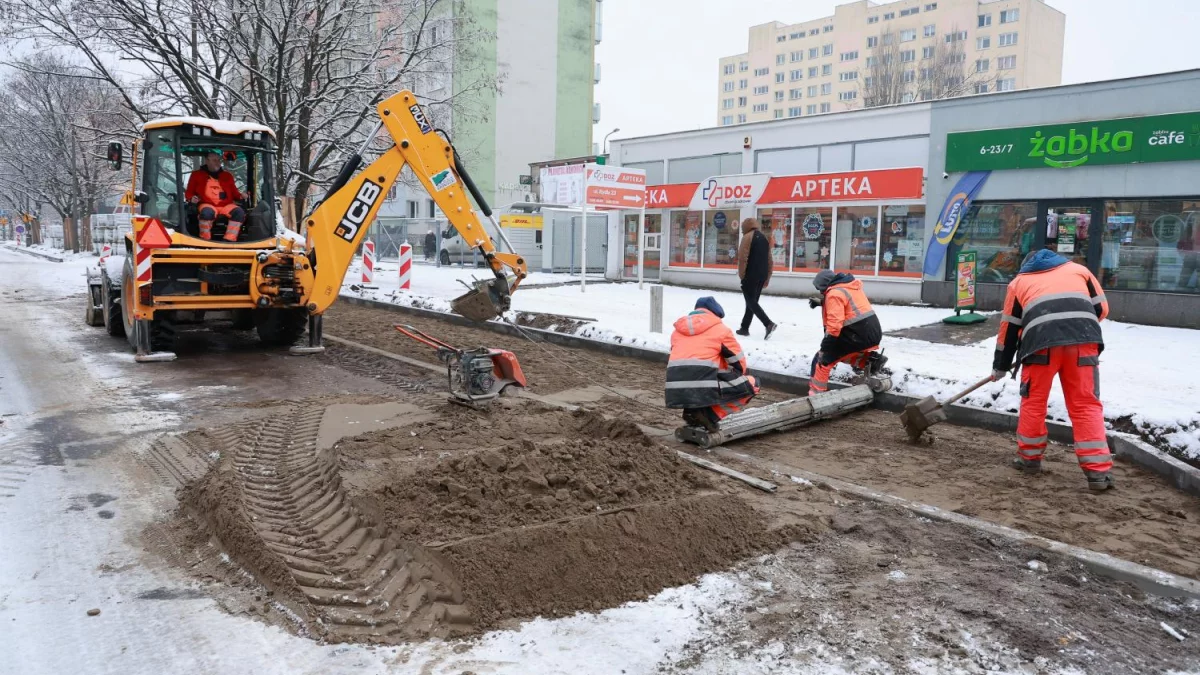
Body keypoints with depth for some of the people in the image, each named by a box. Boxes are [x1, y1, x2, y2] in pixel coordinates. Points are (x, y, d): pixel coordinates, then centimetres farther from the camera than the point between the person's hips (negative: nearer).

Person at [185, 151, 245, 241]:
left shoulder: (227, 175, 22)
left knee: (239, 212, -31)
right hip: (207, 204, -2)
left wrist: (241, 196, -2)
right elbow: (189, 192, 18)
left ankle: (229, 240, -35)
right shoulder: (197, 174, 16)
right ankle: (205, 240, -25)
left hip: (226, 205, 2)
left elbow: (234, 193, 21)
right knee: (207, 212, -40)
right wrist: (191, 198, -5)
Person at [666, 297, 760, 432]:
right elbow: (739, 364, 15)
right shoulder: (720, 329, 11)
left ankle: (691, 411, 11)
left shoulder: (678, 330, 24)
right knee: (751, 384, 12)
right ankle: (710, 414, -3)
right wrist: (732, 378, 37)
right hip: (704, 391, -6)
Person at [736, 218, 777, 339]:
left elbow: (743, 258, -15)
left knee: (751, 301, -7)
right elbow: (769, 260, 17)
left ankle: (768, 324, -22)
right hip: (762, 275, 8)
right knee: (753, 301, 13)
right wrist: (767, 278, 20)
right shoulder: (764, 238, 15)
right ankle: (744, 328, 16)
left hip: (750, 275, -8)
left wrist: (741, 275, -7)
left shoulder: (747, 237, -8)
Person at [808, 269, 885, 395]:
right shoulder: (850, 286, 16)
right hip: (874, 333, 9)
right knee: (842, 352, 30)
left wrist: (824, 349, -16)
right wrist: (821, 302, 39)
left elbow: (834, 325, -20)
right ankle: (870, 360, 9)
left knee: (822, 360, -1)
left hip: (859, 335, -9)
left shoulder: (834, 293, -12)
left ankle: (816, 395, -3)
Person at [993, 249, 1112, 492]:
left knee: (1034, 401, 16)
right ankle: (1098, 471, 2)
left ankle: (1029, 457, 27)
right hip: (1083, 340, 1)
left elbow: (1008, 328, 29)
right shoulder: (1078, 269, 31)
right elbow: (1101, 308, 22)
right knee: (1086, 405, 5)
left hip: (1042, 340, -1)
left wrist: (1000, 366, 37)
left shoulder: (1019, 281, 29)